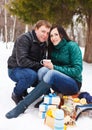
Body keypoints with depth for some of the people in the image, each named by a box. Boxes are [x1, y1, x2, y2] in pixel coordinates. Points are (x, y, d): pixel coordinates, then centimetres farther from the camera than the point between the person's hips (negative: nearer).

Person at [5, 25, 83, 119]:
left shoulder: (72, 46, -8)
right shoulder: (52, 49, 9)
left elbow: (77, 70, -15)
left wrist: (54, 67, -18)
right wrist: (47, 64, -11)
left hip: (74, 84, -5)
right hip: (58, 84, 5)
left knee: (51, 73, -35)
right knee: (43, 70, -26)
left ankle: (22, 106, -34)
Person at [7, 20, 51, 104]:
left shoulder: (43, 43, 6)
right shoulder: (24, 39, -19)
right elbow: (22, 61, -28)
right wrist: (40, 65, -31)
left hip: (31, 69, 8)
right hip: (15, 69, -8)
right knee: (31, 75, -37)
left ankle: (23, 90, 8)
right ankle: (16, 94, -7)